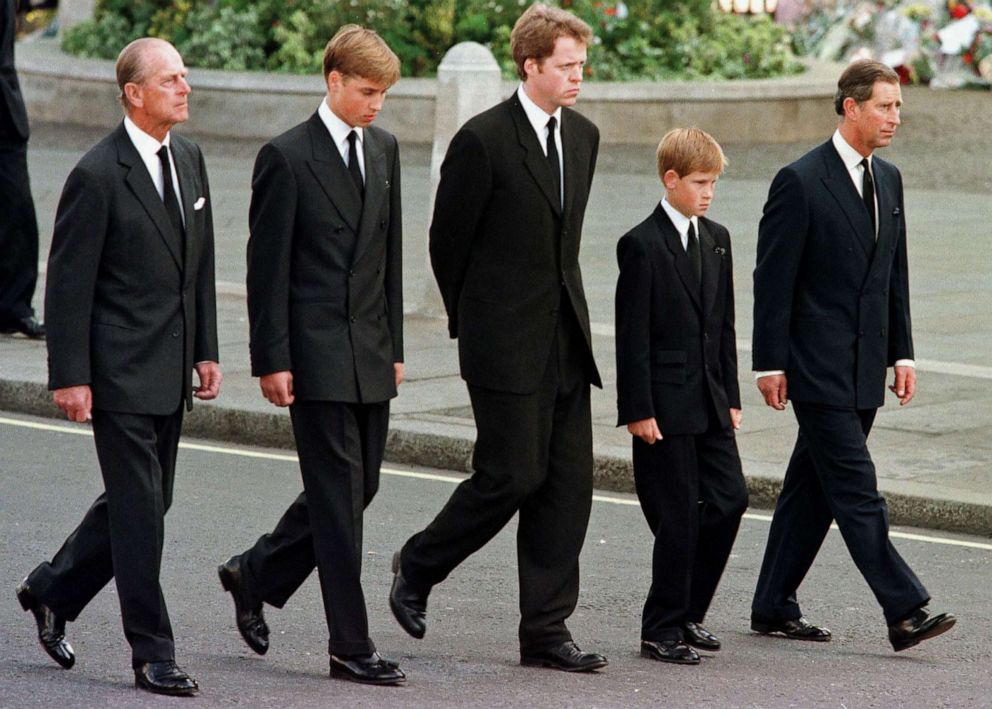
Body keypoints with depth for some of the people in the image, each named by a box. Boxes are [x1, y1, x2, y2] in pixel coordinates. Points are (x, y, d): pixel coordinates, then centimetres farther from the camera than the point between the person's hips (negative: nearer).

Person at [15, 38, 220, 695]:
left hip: (170, 370, 8)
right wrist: (71, 377, -14)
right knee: (140, 508, -4)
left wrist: (206, 350, 12)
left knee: (147, 500, 15)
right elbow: (69, 283, -12)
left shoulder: (189, 157, 9)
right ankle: (153, 655, 3)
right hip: (121, 370, -8)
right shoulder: (98, 175, -14)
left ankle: (53, 591, 34)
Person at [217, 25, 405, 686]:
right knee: (339, 494, -5)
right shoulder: (288, 157, -9)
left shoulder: (384, 149, 11)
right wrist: (272, 360, -12)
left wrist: (394, 343, 14)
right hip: (316, 353, -7)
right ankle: (351, 645, -1)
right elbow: (268, 267, -9)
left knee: (360, 484, 11)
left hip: (371, 353, 7)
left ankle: (256, 574, 30)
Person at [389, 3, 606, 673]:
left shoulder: (583, 136, 11)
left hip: (566, 340, 7)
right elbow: (447, 241, -4)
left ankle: (545, 630, 8)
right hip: (507, 342, -7)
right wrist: (472, 322, 5)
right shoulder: (483, 140, -12)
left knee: (569, 481, 3)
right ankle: (418, 566, 18)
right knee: (513, 474, -7)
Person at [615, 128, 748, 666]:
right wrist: (637, 410, -15)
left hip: (709, 401, 7)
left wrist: (731, 396, 12)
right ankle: (662, 630, 6)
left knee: (729, 500, 4)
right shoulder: (642, 245, -10)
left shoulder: (717, 239, 12)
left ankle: (687, 613, 19)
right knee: (678, 517, -4)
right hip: (665, 404, -7)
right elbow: (632, 335, -12)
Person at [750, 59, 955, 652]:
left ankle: (775, 607, 19)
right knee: (856, 491, -9)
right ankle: (905, 612, -13)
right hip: (818, 368, -7)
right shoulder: (800, 181, -10)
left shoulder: (888, 180, 13)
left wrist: (902, 352, 12)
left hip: (865, 368, 8)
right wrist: (770, 364, -12)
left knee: (814, 487, 12)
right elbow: (773, 279, -10)